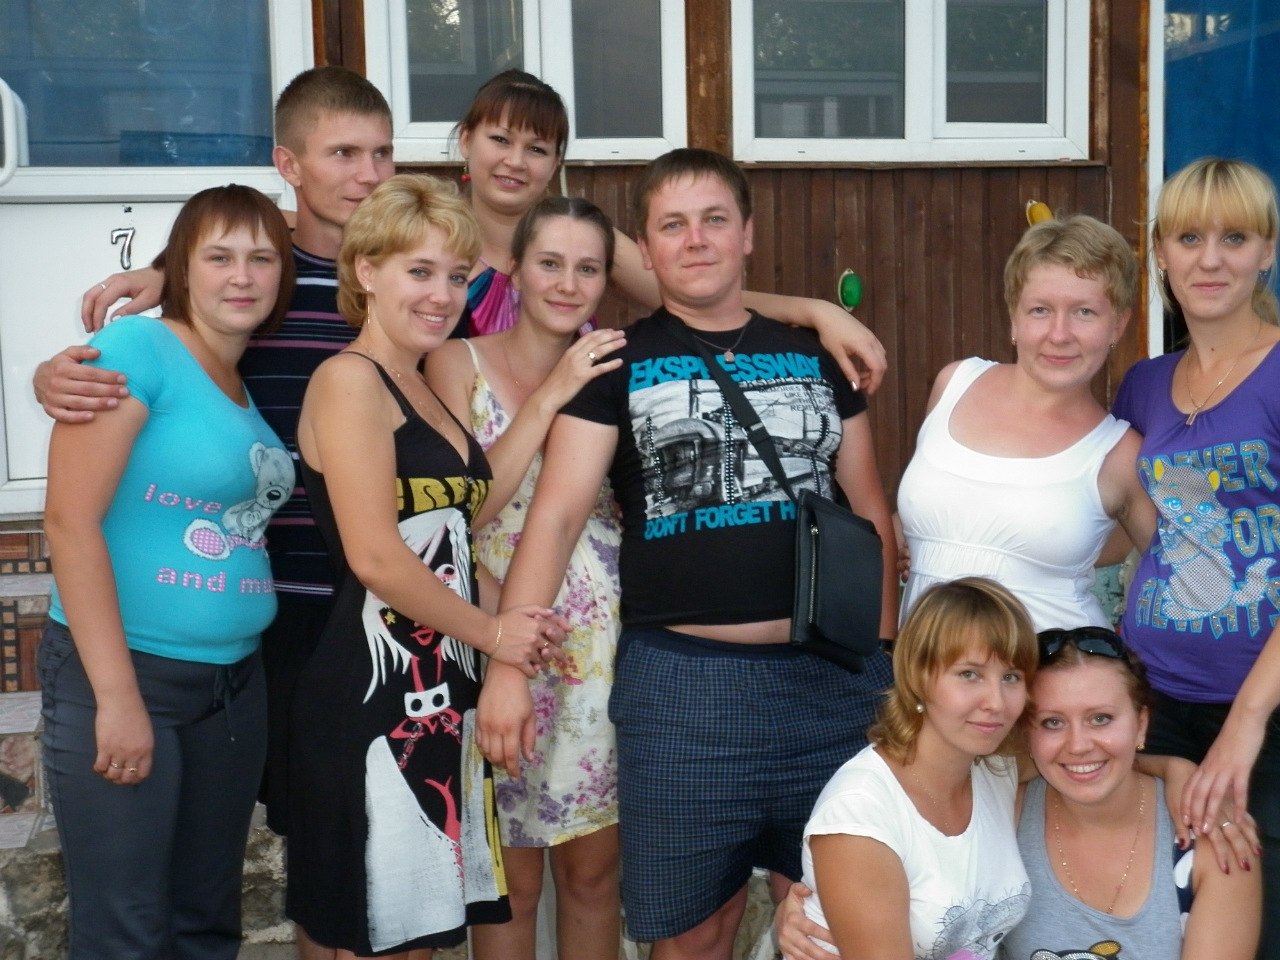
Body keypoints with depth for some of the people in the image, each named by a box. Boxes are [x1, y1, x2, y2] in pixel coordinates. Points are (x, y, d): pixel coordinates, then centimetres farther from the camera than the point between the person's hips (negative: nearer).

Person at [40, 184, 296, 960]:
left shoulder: (251, 387, 9)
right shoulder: (137, 349, -12)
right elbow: (71, 520, -17)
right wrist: (119, 696, -19)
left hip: (236, 681, 7)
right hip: (124, 674, -7)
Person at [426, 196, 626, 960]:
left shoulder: (616, 367, 4)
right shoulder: (460, 363, -4)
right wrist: (549, 397, -18)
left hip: (601, 643, 3)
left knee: (593, 868, 13)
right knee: (512, 879, 8)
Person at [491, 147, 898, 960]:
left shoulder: (817, 354, 11)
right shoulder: (619, 364, 4)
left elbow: (871, 512, 15)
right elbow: (555, 517, -4)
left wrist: (887, 657, 11)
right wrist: (508, 663, -14)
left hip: (834, 675, 2)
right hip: (682, 677, -2)